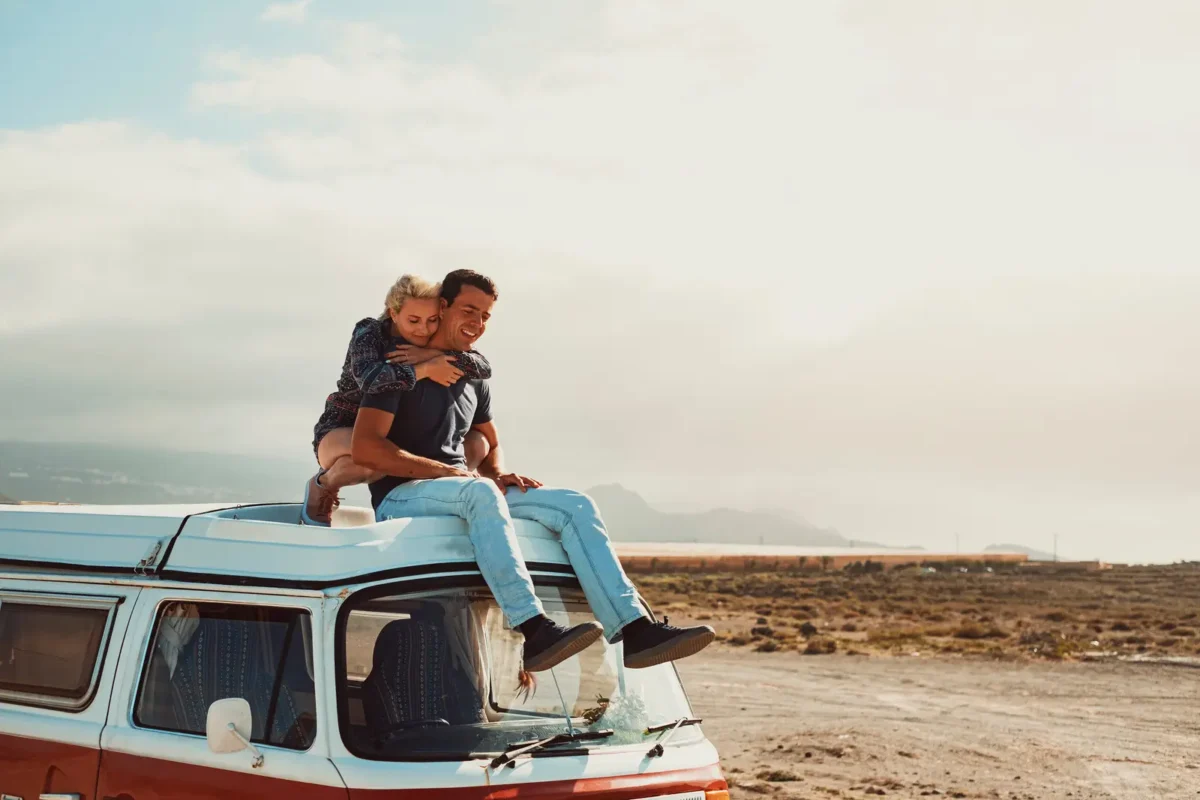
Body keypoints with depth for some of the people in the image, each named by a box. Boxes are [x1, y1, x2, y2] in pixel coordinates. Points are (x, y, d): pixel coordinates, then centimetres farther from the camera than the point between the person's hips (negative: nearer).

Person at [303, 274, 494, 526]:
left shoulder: (432, 342, -5)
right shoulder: (369, 332, -20)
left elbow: (484, 368, -18)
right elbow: (370, 380, -41)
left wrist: (433, 354, -30)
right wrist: (426, 369, -35)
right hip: (342, 434, -5)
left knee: (478, 445, -7)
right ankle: (323, 484, -8)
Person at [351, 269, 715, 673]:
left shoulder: (474, 378, 19)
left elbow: (492, 446, 29)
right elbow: (364, 447, -15)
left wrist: (499, 476, 3)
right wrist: (450, 471, -18)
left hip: (467, 497, 7)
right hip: (401, 499, -7)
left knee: (575, 505, -11)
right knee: (479, 491, -40)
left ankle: (635, 629, -24)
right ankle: (535, 632, -51)